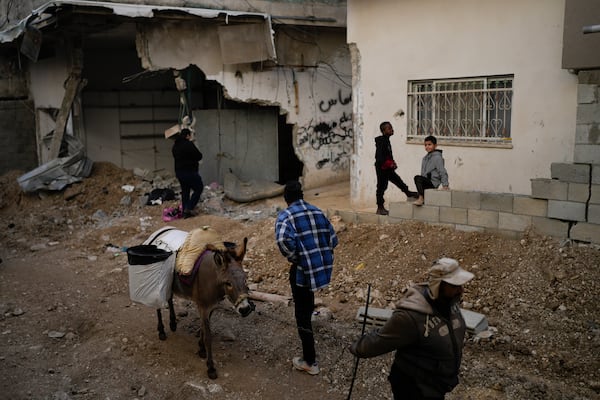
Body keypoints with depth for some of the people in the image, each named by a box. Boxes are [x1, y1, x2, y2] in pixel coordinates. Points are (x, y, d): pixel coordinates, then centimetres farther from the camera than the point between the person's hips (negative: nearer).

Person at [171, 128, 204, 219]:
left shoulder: (175, 145, 10)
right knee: (199, 188, 5)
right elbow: (199, 156, -11)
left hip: (179, 172, 8)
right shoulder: (189, 144, -16)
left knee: (185, 191, 15)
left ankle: (185, 212, 17)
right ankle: (189, 208, -3)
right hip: (190, 171, -8)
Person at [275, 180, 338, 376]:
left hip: (304, 270, -6)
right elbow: (333, 240, 11)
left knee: (302, 314, 7)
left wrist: (294, 257, -12)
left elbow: (283, 240, -28)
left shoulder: (286, 216, -9)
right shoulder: (318, 212, 9)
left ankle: (310, 362, 16)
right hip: (324, 267, 6)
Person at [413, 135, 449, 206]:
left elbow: (442, 172, -11)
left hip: (433, 183, -9)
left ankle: (421, 198, -32)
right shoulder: (425, 158, 18)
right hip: (425, 182, 9)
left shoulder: (437, 157, -7)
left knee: (417, 178, -29)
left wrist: (445, 185, -18)